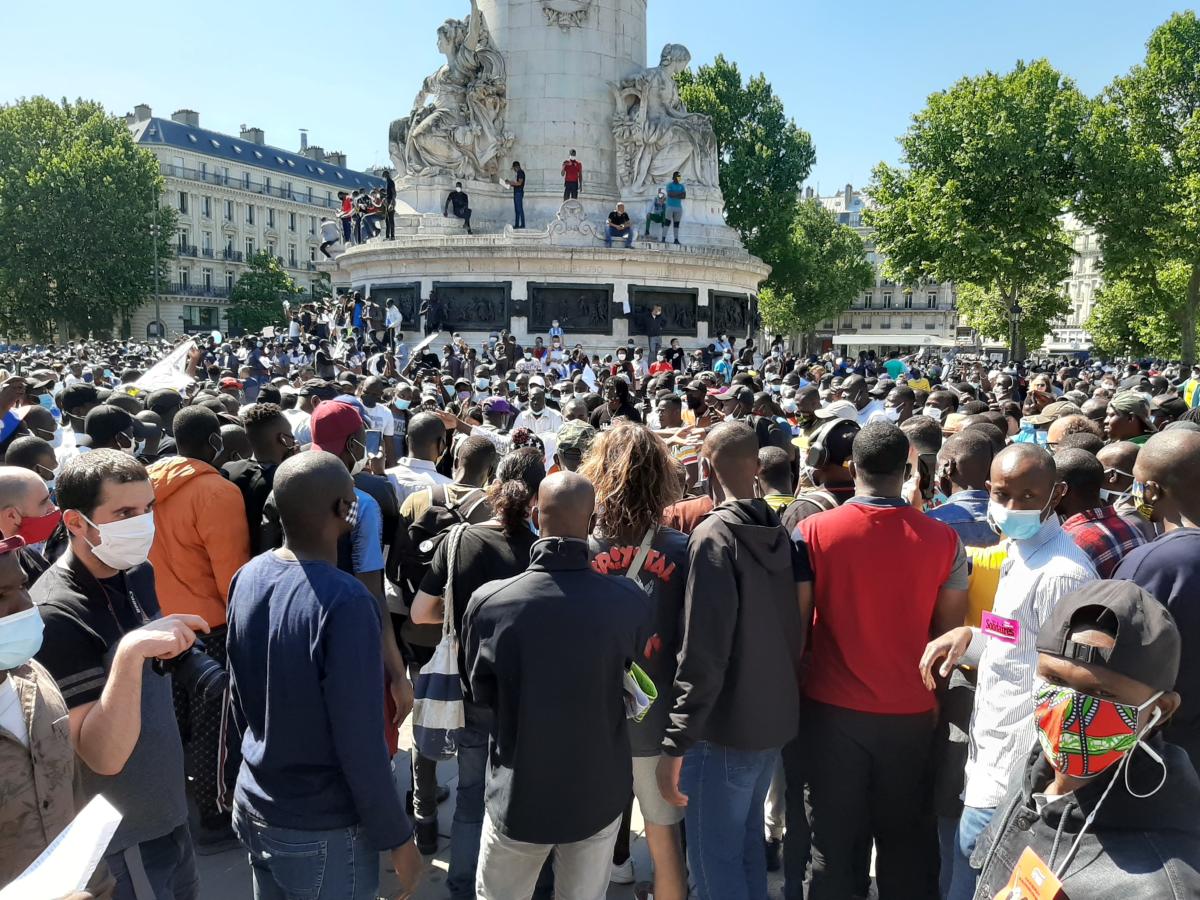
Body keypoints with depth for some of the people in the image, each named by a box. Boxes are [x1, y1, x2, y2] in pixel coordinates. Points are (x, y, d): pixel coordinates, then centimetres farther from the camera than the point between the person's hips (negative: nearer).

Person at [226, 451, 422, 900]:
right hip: (321, 830, -7)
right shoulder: (343, 601, -28)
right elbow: (360, 740, -24)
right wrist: (396, 835, -12)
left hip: (252, 810, 7)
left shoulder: (247, 578, -5)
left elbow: (238, 695, 7)